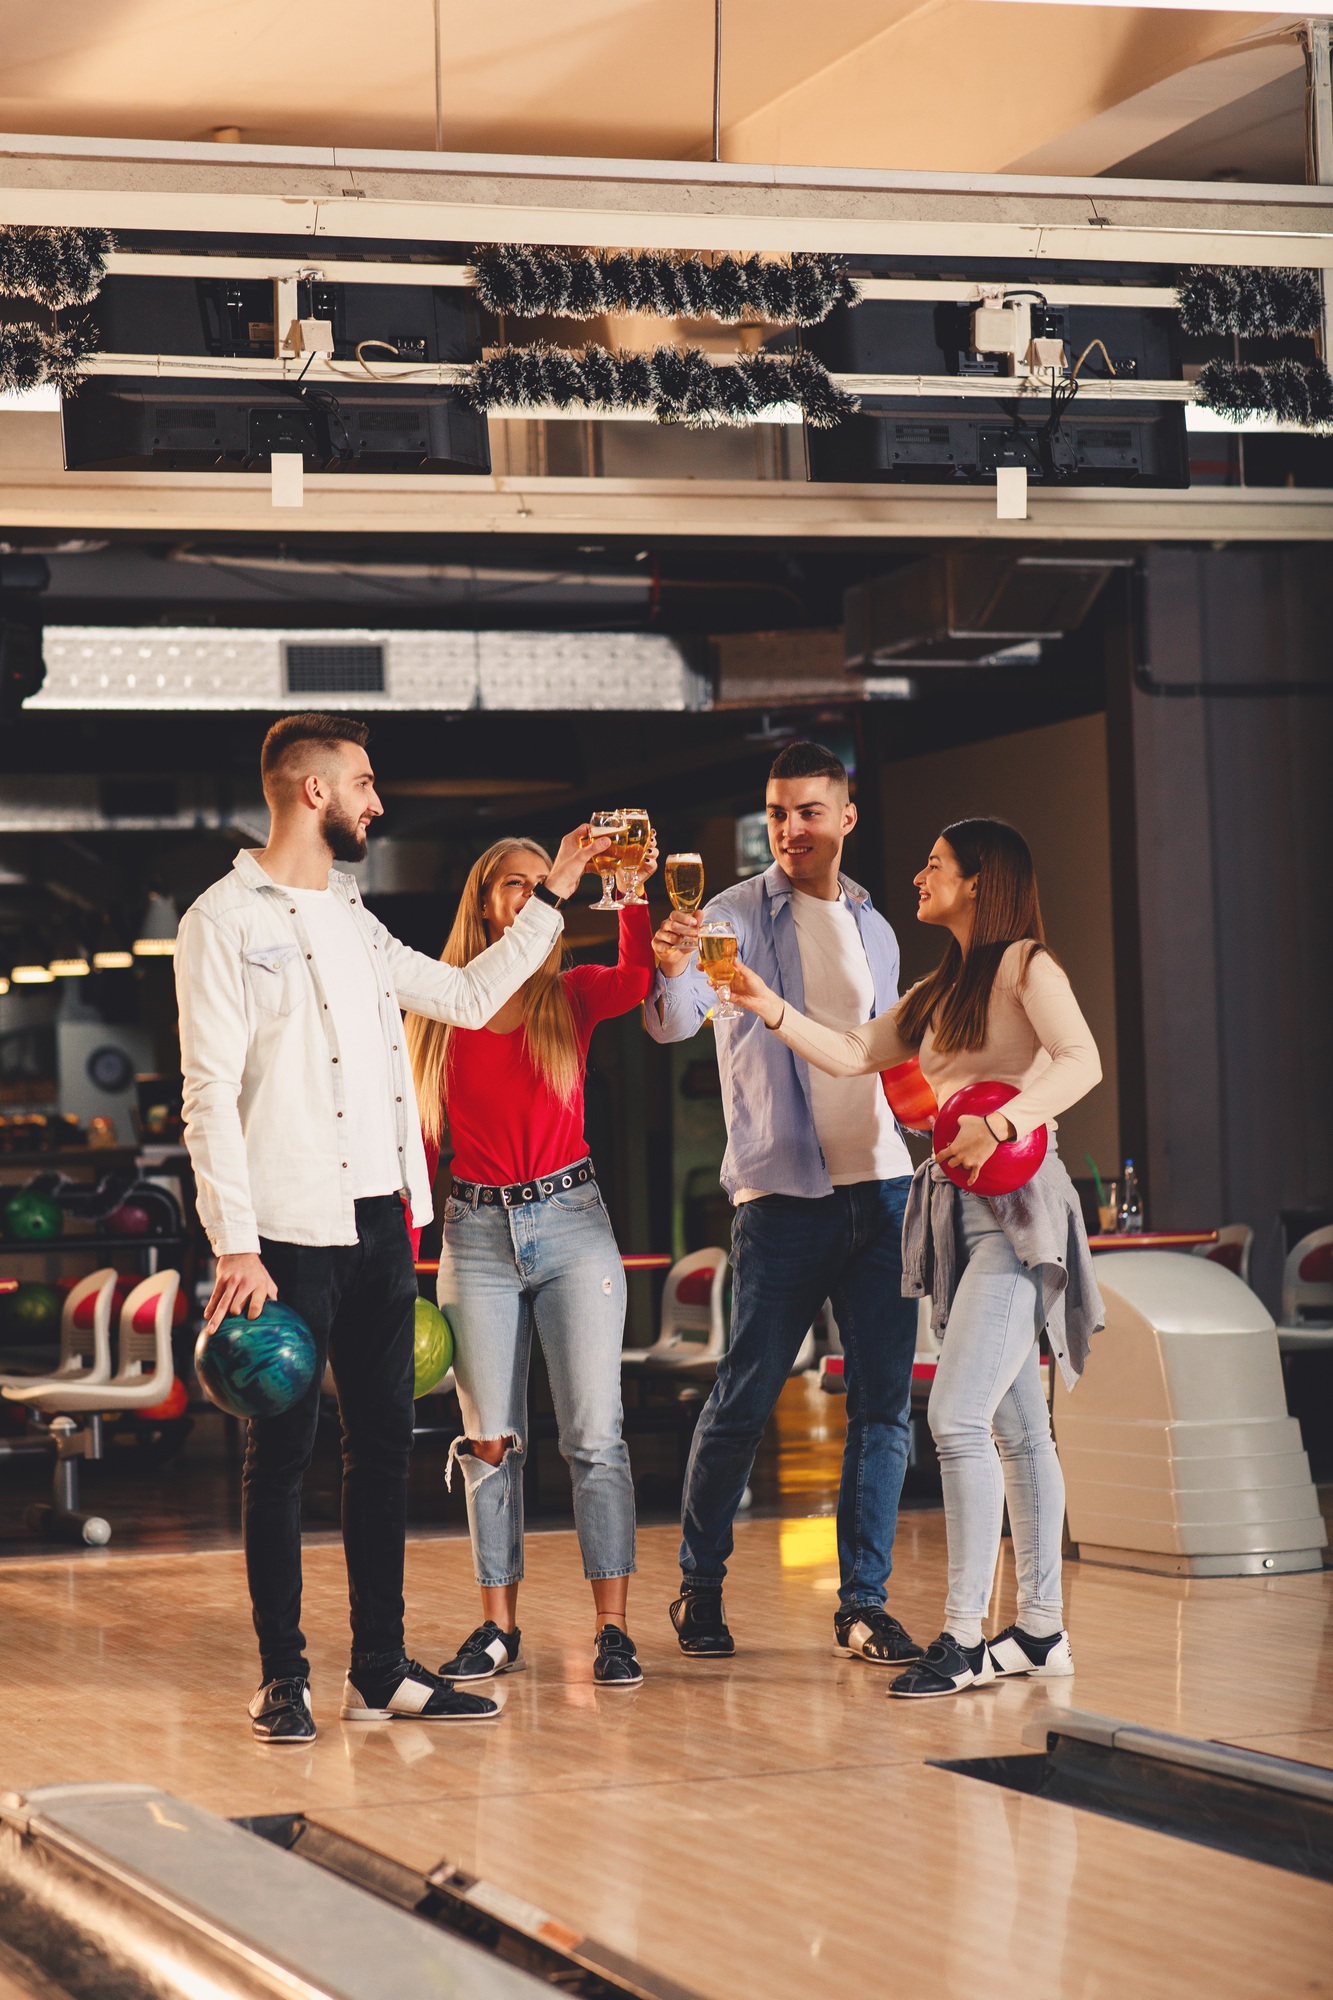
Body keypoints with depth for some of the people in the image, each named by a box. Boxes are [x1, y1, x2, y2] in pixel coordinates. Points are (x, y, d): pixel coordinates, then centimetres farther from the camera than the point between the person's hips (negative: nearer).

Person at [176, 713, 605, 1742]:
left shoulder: (353, 920, 18)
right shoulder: (227, 921, -5)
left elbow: (468, 996, 27)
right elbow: (211, 1095, -10)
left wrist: (554, 896, 24)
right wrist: (237, 1246, -17)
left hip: (379, 1225, 7)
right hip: (292, 1232, -7)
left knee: (384, 1444, 8)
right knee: (282, 1449, -2)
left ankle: (381, 1668, 14)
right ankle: (283, 1676, 5)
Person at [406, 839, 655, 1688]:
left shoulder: (572, 996, 5)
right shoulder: (438, 1006, 6)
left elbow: (638, 977, -18)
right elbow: (418, 1132, 8)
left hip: (571, 1220, -1)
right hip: (478, 1229, 1)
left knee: (594, 1433, -4)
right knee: (490, 1440, 4)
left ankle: (613, 1627, -1)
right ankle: (499, 1626, 11)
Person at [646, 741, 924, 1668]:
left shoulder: (874, 929, 15)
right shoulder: (735, 916, -2)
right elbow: (672, 1024, -18)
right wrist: (671, 970, -39)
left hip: (882, 1185, 5)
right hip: (783, 1194, -5)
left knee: (885, 1400, 1)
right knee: (745, 1399, -3)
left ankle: (864, 1601, 7)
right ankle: (701, 1587, 14)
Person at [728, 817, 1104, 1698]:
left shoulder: (1023, 965, -5)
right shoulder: (941, 989, 20)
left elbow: (1082, 1061, -19)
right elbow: (854, 1055, 20)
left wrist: (1006, 1120, -31)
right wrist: (770, 1008, 10)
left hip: (1016, 1205, -8)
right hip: (957, 1208, 8)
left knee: (958, 1417, -16)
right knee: (1015, 1427, 9)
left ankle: (964, 1635, -16)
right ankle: (1042, 1630, 13)